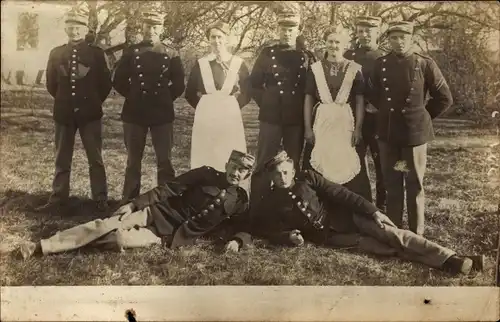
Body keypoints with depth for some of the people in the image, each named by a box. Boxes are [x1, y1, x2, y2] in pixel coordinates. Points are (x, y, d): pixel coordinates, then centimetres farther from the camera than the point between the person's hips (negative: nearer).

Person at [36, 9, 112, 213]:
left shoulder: (96, 53, -1)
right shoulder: (56, 54, 6)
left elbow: (106, 83, 2)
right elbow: (51, 84, 12)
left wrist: (93, 102, 6)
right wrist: (65, 101, 14)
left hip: (89, 113, -2)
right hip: (63, 113, 3)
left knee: (95, 159, 3)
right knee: (62, 159, 8)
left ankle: (100, 200, 8)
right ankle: (58, 200, 16)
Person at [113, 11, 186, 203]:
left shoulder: (171, 56, 3)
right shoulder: (130, 53, 3)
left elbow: (179, 85, 7)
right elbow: (119, 82, 6)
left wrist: (164, 100, 4)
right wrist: (134, 97, 6)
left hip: (162, 114, 0)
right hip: (134, 113, 1)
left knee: (165, 160, 2)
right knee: (133, 160, 9)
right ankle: (129, 201, 19)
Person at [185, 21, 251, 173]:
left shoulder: (239, 64, 3)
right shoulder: (201, 64, 6)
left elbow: (247, 93, 7)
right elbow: (189, 93, 11)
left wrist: (234, 105, -3)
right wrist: (204, 105, 2)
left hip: (230, 117, -1)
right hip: (205, 118, 1)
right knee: (205, 160, 2)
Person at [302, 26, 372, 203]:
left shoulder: (355, 69, 2)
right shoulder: (315, 68, 5)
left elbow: (360, 101, 0)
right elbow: (308, 100, 4)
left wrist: (358, 129, -8)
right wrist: (308, 128, -2)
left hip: (347, 123, -1)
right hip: (322, 122, 1)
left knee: (349, 166, -1)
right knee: (321, 167, 2)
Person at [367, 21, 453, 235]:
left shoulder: (425, 64, -5)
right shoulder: (380, 64, 2)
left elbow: (444, 98, 1)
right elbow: (372, 95, 17)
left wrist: (422, 116, 4)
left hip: (415, 132, -2)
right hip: (387, 133, 3)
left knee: (415, 185, 5)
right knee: (392, 184, 11)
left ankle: (416, 234, 17)